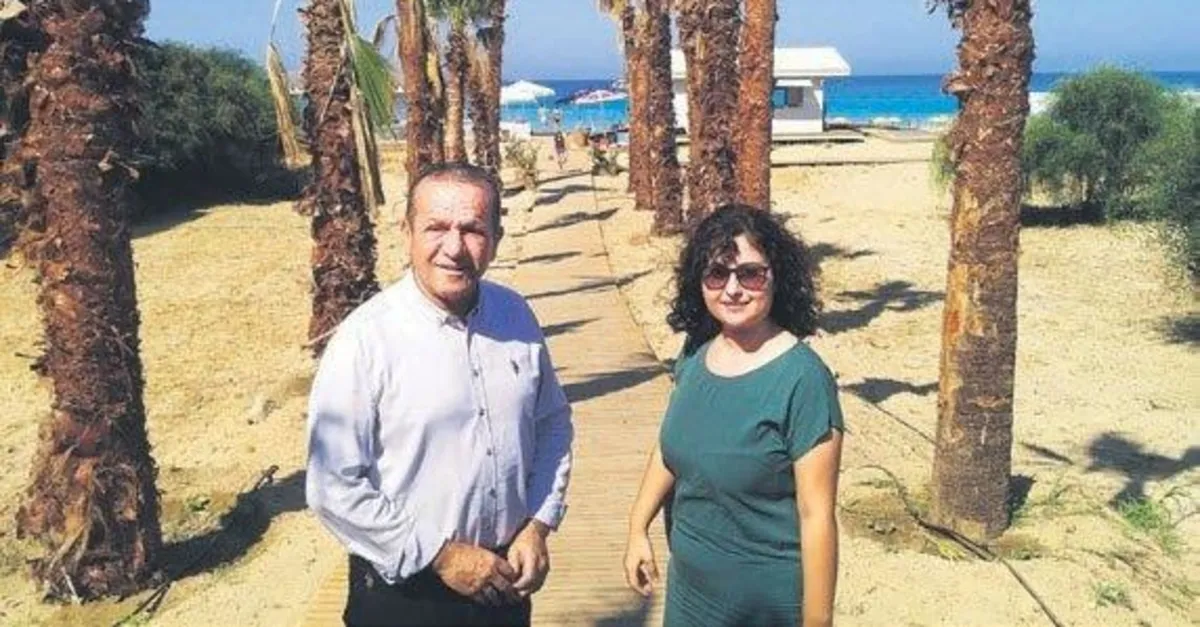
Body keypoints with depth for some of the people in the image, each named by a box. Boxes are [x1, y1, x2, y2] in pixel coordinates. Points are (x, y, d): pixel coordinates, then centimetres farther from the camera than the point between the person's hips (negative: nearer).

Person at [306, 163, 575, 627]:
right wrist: (440, 554, -15)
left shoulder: (516, 315, -3)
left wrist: (539, 525, -2)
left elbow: (553, 424, 8)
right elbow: (333, 487, -18)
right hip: (405, 588, -4)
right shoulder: (365, 339, -17)